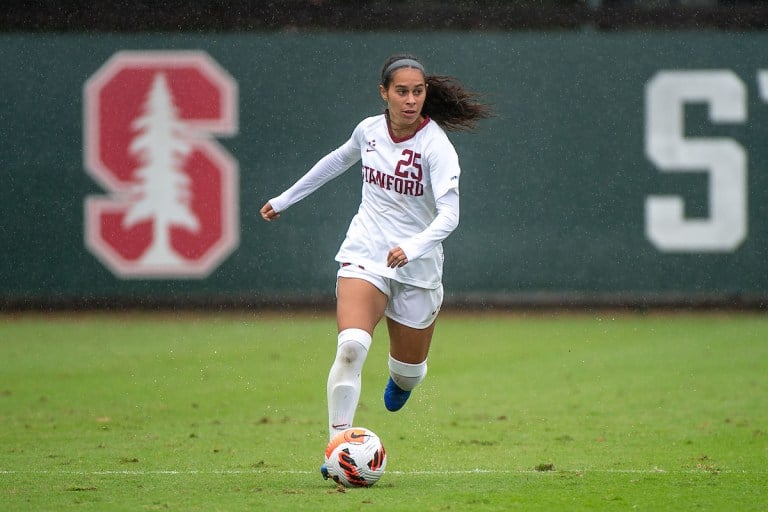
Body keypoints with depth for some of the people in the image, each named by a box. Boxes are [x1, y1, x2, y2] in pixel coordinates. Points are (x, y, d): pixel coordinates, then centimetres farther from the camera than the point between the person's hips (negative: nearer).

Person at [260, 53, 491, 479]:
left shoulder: (436, 146, -15)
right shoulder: (369, 130, -1)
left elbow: (449, 213, -26)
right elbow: (337, 160, 22)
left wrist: (412, 247, -44)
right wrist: (286, 199, 29)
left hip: (417, 265, -1)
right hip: (364, 254, 1)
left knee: (408, 369, 14)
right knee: (351, 347, -25)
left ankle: (399, 381, 54)